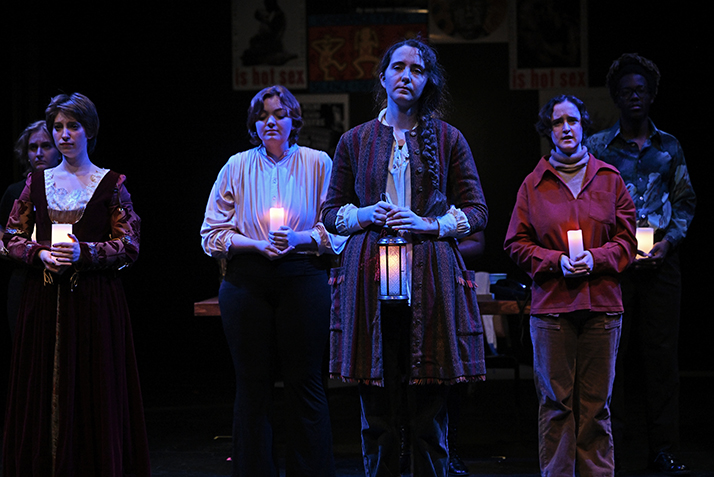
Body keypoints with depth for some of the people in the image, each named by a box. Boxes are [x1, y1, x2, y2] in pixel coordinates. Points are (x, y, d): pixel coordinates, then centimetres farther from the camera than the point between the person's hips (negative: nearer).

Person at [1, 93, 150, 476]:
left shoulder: (111, 183, 3)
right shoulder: (37, 182, 11)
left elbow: (129, 246, -2)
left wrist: (85, 252, -16)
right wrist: (40, 254, -9)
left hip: (95, 300, -2)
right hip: (44, 300, 3)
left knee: (94, 393, -2)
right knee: (43, 392, 3)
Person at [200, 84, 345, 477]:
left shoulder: (318, 163, 6)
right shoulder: (238, 166, 8)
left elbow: (338, 230, 3)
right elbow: (211, 235, 5)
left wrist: (299, 239, -14)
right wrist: (257, 244, -9)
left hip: (303, 279, -1)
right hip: (248, 281, 1)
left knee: (304, 381, -1)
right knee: (253, 383, 3)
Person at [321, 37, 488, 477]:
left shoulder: (448, 139, 9)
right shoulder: (355, 141, 11)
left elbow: (477, 211, 8)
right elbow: (331, 213, 16)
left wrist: (427, 223, -7)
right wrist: (365, 215, -5)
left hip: (431, 280, -1)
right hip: (370, 277, 1)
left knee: (430, 410, -1)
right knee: (378, 414, 0)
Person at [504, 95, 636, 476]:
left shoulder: (609, 179, 10)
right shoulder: (534, 184, 7)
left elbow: (626, 238, 8)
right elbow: (517, 244, 5)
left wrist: (596, 258, -10)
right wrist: (557, 261, -10)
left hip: (601, 303, 1)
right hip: (552, 302, -1)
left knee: (596, 402, 3)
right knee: (556, 401, 0)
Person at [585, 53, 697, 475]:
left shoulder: (670, 147, 13)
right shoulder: (599, 146, 7)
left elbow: (686, 201, 13)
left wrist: (669, 240, -4)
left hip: (662, 256, 2)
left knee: (662, 352, 0)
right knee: (612, 352, -3)